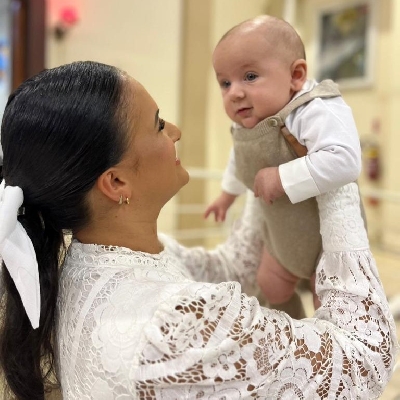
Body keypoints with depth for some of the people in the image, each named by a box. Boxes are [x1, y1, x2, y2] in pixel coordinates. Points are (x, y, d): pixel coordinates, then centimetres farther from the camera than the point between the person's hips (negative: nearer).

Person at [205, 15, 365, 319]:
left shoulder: (319, 113, -35)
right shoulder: (246, 125, -9)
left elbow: (343, 162, -53)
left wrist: (282, 178, -44)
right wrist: (228, 193, 29)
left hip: (329, 235, -7)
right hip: (282, 233, 8)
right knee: (271, 286, 22)